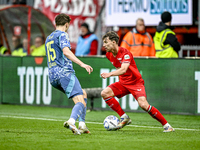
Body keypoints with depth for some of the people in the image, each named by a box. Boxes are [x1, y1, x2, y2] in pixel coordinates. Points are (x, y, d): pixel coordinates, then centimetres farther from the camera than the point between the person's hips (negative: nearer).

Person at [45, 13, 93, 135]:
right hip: (65, 72, -9)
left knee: (83, 94, 20)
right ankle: (71, 121, -43)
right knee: (81, 102, -16)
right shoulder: (62, 35, 0)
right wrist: (82, 64, -25)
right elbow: (66, 51, -18)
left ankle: (82, 125, 6)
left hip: (53, 77, 9)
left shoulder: (48, 38, 27)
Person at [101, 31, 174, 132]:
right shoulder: (109, 55, 1)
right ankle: (124, 118, -5)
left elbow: (123, 69, -39)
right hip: (123, 83, 7)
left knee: (143, 104, -26)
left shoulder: (125, 53, -22)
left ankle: (166, 125, -12)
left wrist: (110, 74, -52)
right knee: (105, 93, -14)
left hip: (135, 82, -7)